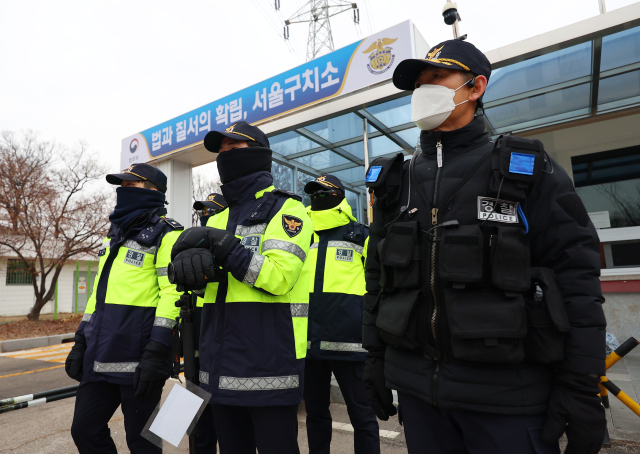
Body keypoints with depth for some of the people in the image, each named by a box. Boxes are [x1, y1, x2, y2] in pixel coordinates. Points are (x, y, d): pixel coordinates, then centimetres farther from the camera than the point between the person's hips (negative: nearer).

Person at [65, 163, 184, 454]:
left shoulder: (166, 234, -8)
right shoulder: (115, 236, 19)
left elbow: (172, 293, -16)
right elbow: (100, 291, 21)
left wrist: (157, 353, -21)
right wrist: (81, 343, 17)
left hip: (138, 358, -8)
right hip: (101, 357, 8)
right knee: (85, 430, 16)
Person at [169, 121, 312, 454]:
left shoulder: (286, 210, -5)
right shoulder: (218, 219, 16)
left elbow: (279, 276, -19)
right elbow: (189, 275, 4)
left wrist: (221, 244, -19)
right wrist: (189, 260, -19)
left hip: (268, 369, -6)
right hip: (221, 370, 7)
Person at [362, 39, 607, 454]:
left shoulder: (529, 172, -2)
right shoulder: (394, 182, 7)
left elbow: (577, 277, -5)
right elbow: (378, 278, 9)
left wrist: (582, 387, -8)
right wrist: (375, 357, 9)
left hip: (509, 393, -3)